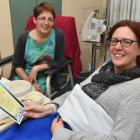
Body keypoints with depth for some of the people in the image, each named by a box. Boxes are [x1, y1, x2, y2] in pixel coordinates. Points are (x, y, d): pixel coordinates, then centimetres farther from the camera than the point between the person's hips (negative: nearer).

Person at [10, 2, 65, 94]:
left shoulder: (58, 35, -12)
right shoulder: (24, 38, -8)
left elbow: (59, 62, -7)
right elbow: (16, 65, -3)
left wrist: (37, 68, -17)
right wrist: (28, 82, -16)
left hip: (43, 79, -2)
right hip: (21, 77, 2)